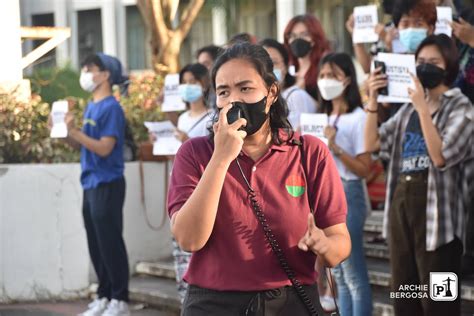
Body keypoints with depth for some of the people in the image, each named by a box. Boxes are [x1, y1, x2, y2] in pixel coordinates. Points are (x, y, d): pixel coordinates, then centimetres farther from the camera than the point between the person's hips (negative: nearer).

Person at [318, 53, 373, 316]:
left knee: (353, 273, -6)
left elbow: (364, 169, -15)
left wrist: (336, 147, -24)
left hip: (347, 194, -8)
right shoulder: (324, 117, 12)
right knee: (339, 273, 11)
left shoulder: (358, 118, -11)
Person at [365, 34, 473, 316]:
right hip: (401, 203, 7)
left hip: (434, 208, -7)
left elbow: (441, 156, -17)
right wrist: (373, 99, -3)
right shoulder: (409, 108, 15)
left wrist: (423, 108, -20)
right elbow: (372, 143, 8)